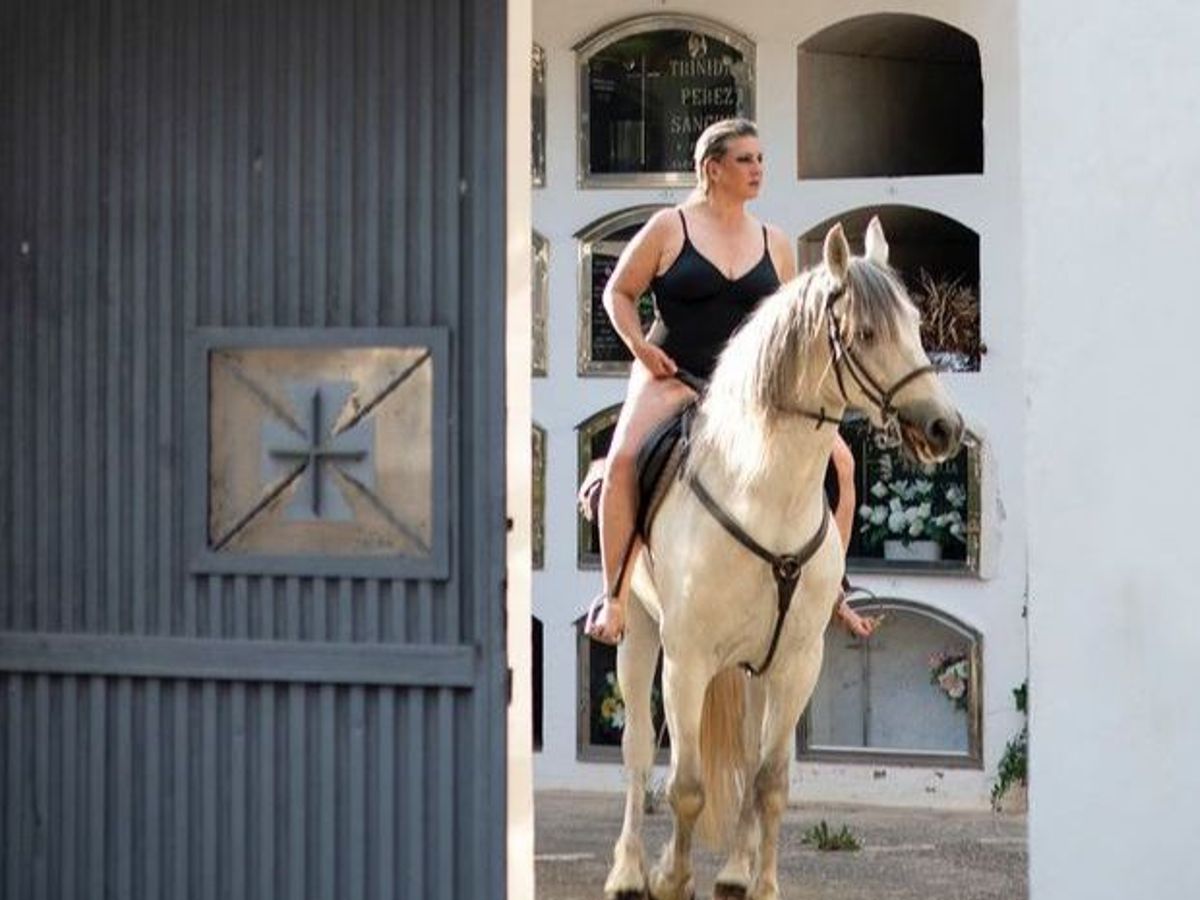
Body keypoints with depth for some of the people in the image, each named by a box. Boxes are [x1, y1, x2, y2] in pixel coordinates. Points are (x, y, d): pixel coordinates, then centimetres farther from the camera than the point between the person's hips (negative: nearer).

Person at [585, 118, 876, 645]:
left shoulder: (774, 244, 12)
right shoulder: (669, 229, 1)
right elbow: (618, 293, 5)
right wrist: (640, 347, -10)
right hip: (672, 379, -4)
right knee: (625, 459, -32)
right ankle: (613, 596, -26)